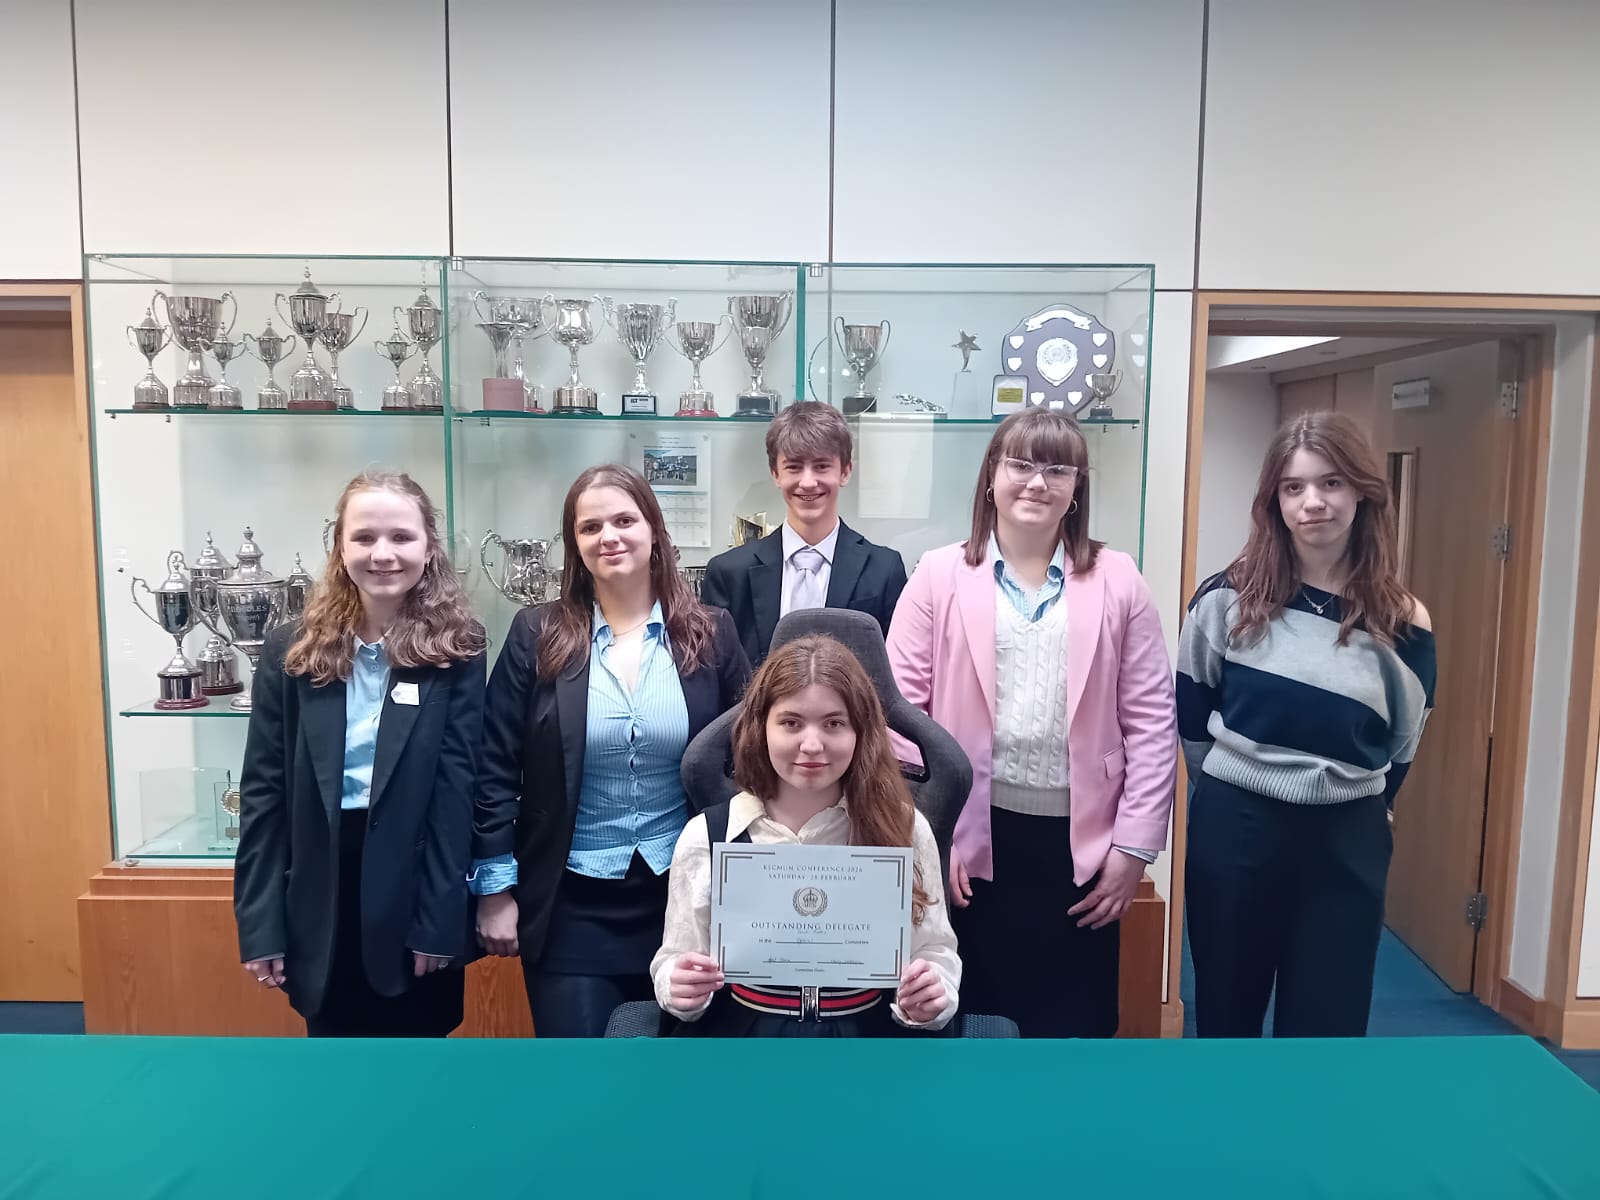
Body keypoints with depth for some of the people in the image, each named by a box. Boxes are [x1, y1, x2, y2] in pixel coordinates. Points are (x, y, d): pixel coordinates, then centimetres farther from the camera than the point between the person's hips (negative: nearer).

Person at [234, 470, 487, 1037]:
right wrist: (259, 924, -2)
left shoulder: (456, 651, -6)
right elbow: (263, 791, 1)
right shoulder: (291, 650, 1)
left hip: (414, 902, -2)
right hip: (320, 903, 2)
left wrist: (438, 922, -11)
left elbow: (455, 790, -9)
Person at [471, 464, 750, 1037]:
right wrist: (496, 889, -4)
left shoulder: (711, 633, -2)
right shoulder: (537, 636, -5)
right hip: (570, 904, -1)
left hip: (684, 896, 1)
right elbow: (495, 769, -3)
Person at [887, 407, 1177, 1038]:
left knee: (1076, 1020, 12)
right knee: (976, 1017, 14)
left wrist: (1134, 846, -2)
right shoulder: (939, 575, 0)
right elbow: (901, 708, -2)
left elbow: (1152, 723, 2)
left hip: (1080, 840, 1)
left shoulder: (1117, 581, 2)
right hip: (972, 837, 0)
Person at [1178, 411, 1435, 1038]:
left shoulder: (1400, 619, -3)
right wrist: (1234, 788, 9)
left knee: (1326, 1025, 10)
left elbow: (1401, 749, 8)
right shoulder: (1229, 597, -6)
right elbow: (1190, 714, 5)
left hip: (1346, 846, 1)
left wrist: (1347, 811, 10)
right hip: (1233, 833, 0)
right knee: (1226, 1011, 15)